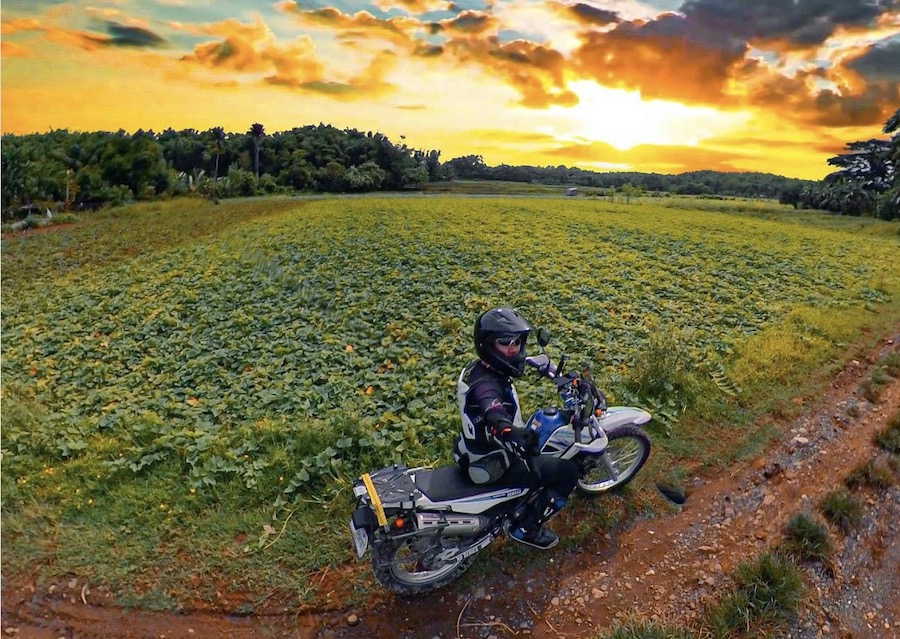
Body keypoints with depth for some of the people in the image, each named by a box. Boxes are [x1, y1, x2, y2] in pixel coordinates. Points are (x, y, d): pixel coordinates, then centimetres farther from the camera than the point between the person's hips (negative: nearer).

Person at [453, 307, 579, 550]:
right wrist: (508, 431, -78)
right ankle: (526, 528, 11)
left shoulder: (478, 367, -6)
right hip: (494, 465, -9)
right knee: (568, 471, -3)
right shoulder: (486, 385, -36)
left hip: (476, 450, 9)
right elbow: (493, 415, -58)